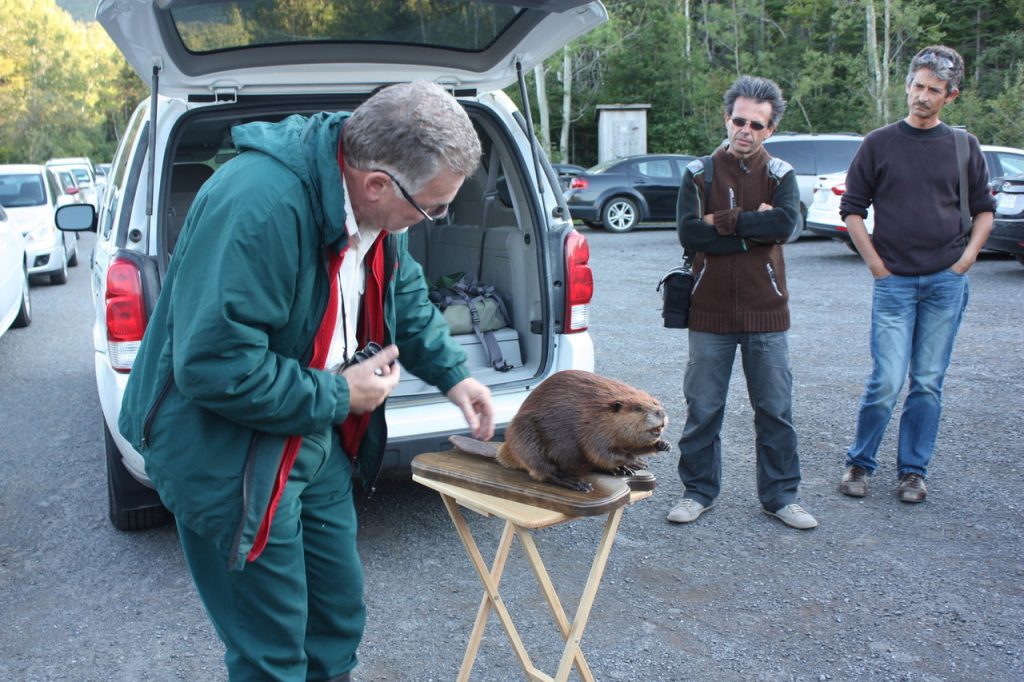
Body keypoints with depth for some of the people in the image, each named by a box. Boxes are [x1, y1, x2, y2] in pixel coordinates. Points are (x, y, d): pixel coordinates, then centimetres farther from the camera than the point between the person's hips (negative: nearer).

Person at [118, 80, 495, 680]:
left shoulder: (376, 198, -4)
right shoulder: (259, 205, -32)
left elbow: (404, 295, 15)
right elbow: (213, 366, -32)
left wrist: (451, 373, 5)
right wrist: (336, 397, -21)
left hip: (317, 441, 8)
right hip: (230, 456, -8)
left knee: (340, 613, 20)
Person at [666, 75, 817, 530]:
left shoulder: (780, 175, 4)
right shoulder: (698, 173, 3)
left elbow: (787, 224, -17)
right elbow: (688, 233, -13)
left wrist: (723, 221, -14)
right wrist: (752, 229, -14)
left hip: (765, 311, 1)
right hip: (710, 310, 0)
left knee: (775, 410, 7)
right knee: (702, 408, 8)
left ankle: (779, 495, 21)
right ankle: (698, 490, 23)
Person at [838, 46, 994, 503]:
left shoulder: (964, 147, 8)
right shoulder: (879, 144, 2)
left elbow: (984, 209, 15)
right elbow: (852, 209, 4)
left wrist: (967, 257, 2)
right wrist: (875, 263, -4)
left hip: (947, 281, 2)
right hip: (894, 281, -2)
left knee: (928, 384, 6)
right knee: (886, 382, -7)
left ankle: (913, 470, 18)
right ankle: (859, 463, 13)